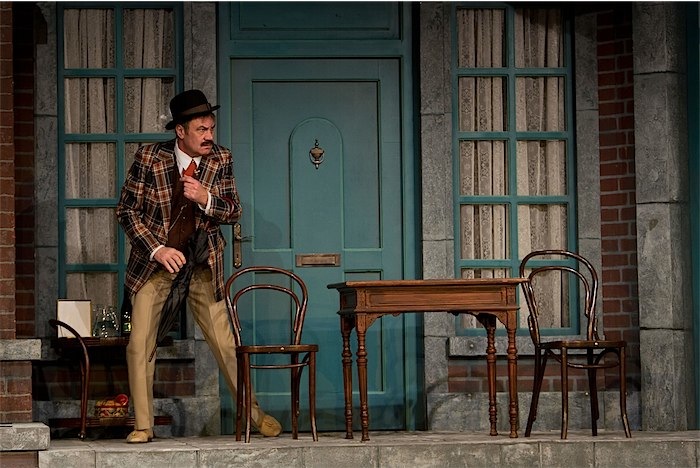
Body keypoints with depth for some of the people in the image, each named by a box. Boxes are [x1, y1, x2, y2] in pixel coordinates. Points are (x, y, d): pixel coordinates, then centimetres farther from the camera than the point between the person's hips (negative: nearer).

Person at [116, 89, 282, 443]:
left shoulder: (221, 159, -6)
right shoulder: (149, 158, -12)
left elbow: (234, 211, 0)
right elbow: (127, 211, -6)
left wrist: (206, 199, -21)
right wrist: (157, 250, -18)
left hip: (202, 265, 1)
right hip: (154, 263, -1)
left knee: (225, 343, 1)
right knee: (140, 346, -4)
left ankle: (256, 414, 14)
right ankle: (143, 426, 8)